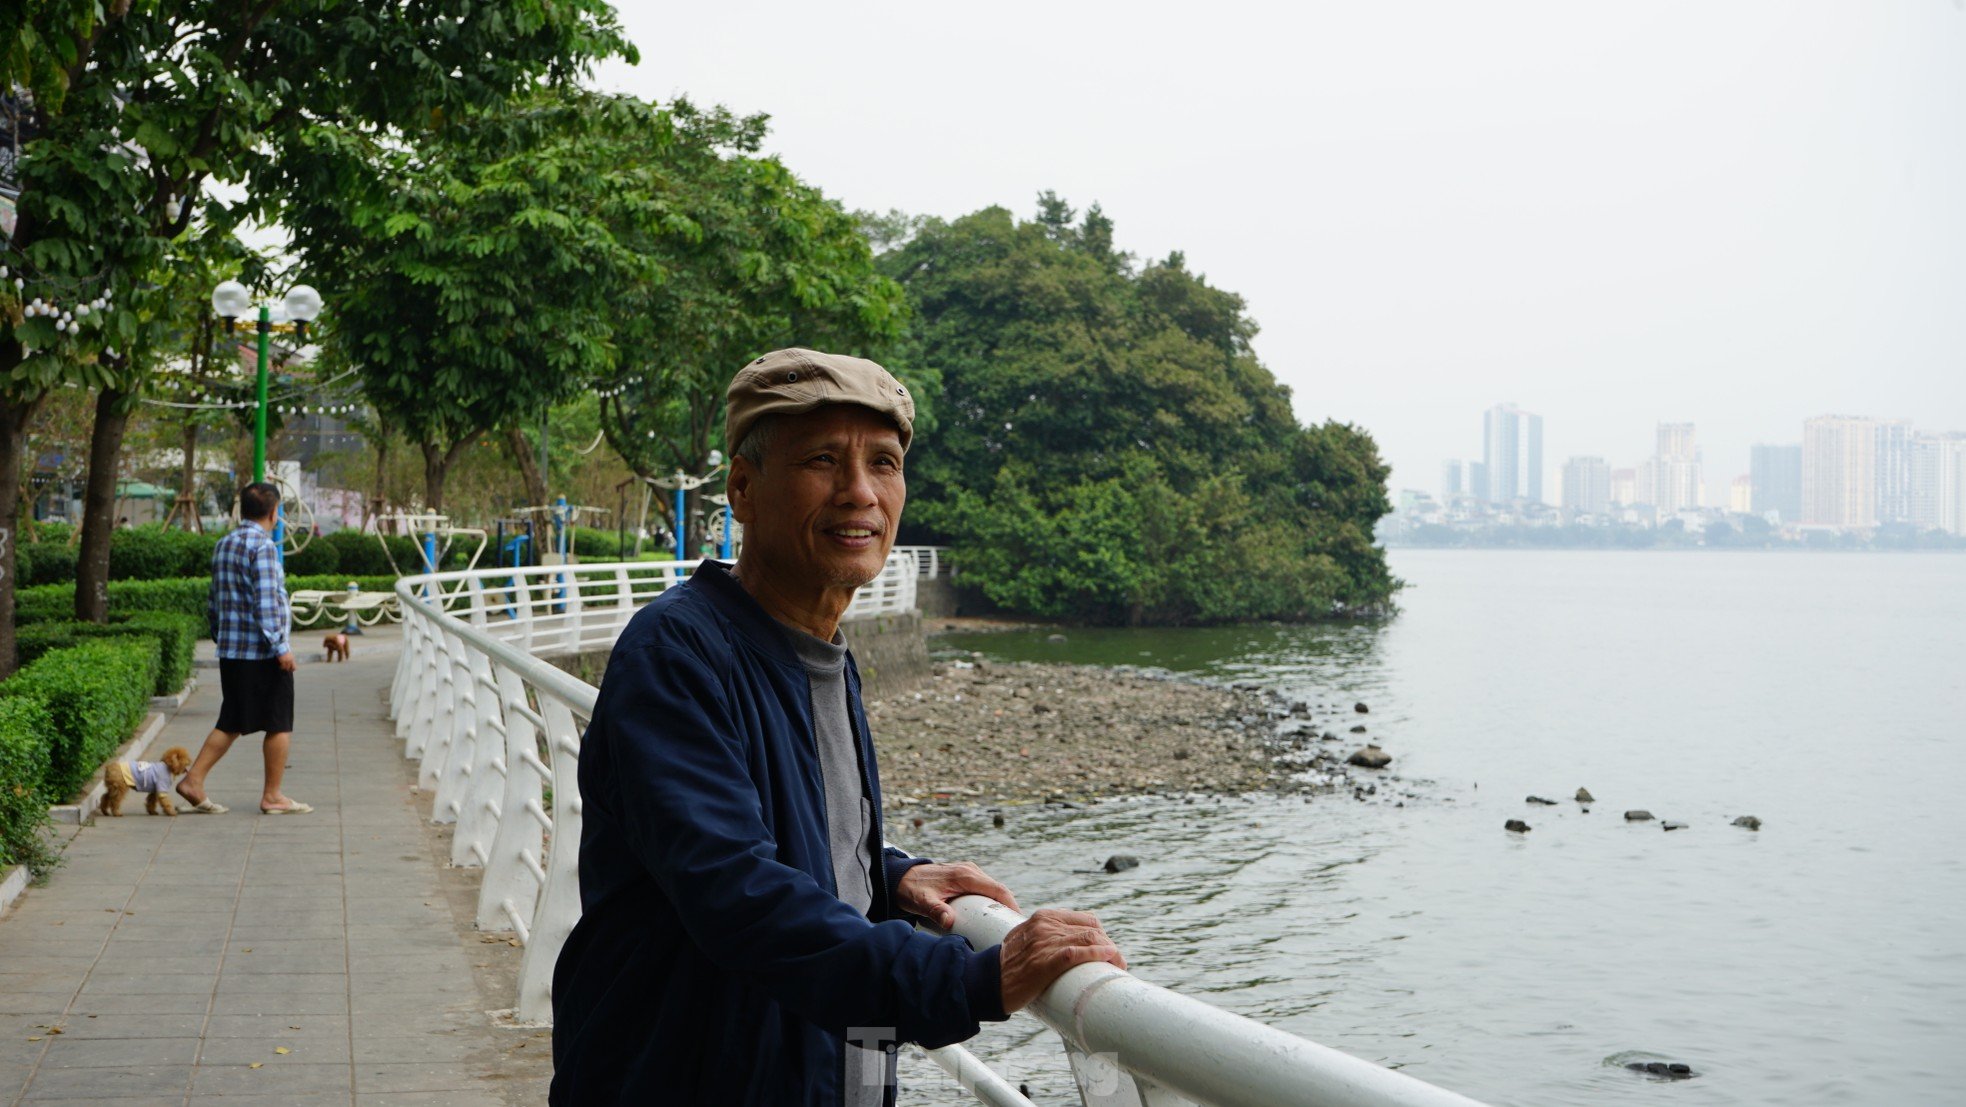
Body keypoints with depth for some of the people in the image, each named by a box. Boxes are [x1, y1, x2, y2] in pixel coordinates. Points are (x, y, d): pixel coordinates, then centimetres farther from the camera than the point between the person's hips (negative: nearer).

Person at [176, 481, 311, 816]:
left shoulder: (223, 545, 13)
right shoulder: (263, 546, -14)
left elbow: (214, 601, 18)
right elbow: (266, 602, -20)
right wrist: (281, 646, -18)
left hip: (231, 650, 8)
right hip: (262, 651, -8)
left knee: (231, 723, 14)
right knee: (279, 724, 2)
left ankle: (193, 780, 8)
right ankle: (273, 796, 7)